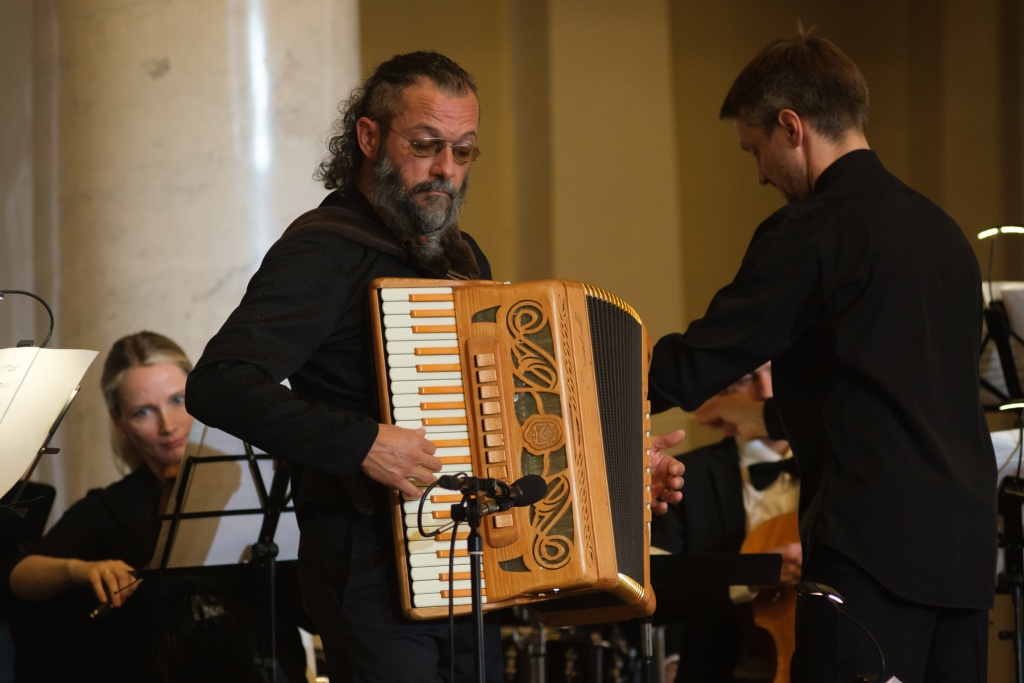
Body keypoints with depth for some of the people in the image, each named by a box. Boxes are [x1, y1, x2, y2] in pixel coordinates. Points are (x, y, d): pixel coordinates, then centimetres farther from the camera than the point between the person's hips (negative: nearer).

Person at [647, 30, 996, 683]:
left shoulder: (810, 230, -8)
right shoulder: (941, 228, 17)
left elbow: (695, 367, -9)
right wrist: (781, 415, 35)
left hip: (877, 545, -8)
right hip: (966, 549, 8)